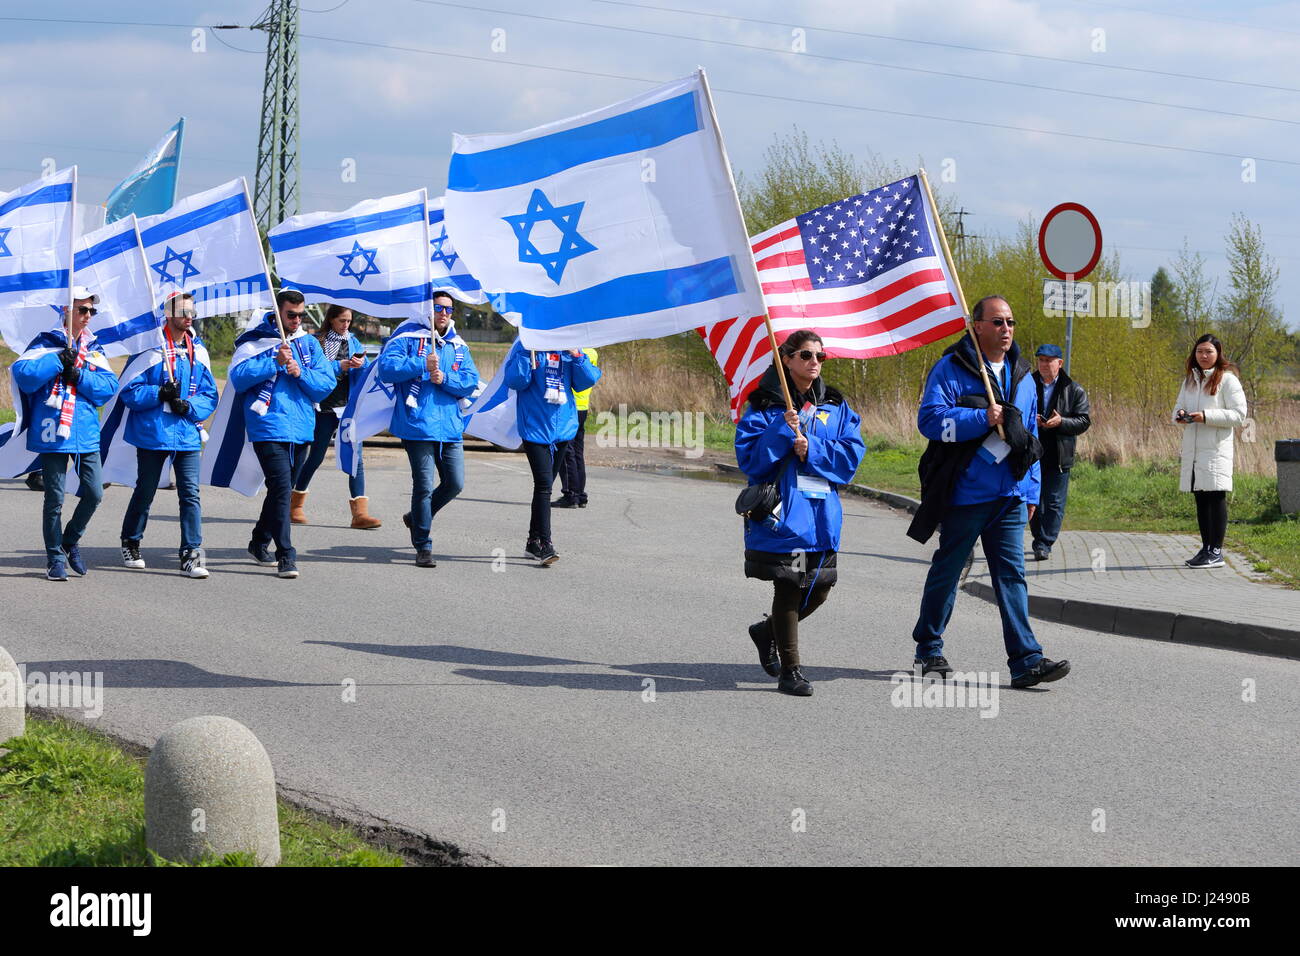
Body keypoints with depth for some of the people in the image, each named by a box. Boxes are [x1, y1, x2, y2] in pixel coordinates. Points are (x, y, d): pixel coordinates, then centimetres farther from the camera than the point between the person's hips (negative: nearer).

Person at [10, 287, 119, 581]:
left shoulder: (93, 348, 12)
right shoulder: (47, 343, -1)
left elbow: (109, 386, 2)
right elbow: (22, 372, -14)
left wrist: (79, 376, -12)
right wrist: (58, 360, -18)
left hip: (86, 432, 4)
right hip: (53, 430, -4)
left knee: (94, 493, 3)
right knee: (54, 498, 0)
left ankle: (71, 540, 27)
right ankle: (55, 558, 12)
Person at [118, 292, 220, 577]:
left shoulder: (198, 351, 8)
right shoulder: (151, 348, -6)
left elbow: (210, 395, 10)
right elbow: (129, 391, -7)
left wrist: (189, 407, -9)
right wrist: (159, 394, -21)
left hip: (188, 434, 3)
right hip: (152, 433, -3)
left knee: (190, 494, -6)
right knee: (145, 492, 10)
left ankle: (191, 555, -6)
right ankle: (130, 544, 31)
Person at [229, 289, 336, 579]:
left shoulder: (309, 344, 11)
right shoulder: (256, 342, -3)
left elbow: (327, 382, 5)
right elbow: (238, 376, -15)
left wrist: (301, 373, -12)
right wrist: (275, 363, -21)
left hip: (302, 429, 6)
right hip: (269, 428, -6)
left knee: (283, 490, 17)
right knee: (282, 488, -15)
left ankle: (260, 543, 34)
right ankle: (286, 555, -15)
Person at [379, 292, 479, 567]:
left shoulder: (459, 347, 14)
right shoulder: (408, 340, 1)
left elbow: (470, 382, 5)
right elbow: (386, 368, -12)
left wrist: (444, 378, -11)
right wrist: (421, 364, -18)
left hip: (450, 426, 5)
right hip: (418, 426, -5)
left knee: (455, 484, 6)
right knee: (423, 485, -6)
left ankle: (417, 517, 31)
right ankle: (423, 547, 5)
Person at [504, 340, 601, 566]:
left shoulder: (569, 347, 7)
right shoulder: (525, 346, -6)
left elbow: (587, 380, 3)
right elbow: (514, 380, -14)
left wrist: (577, 356, -11)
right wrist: (527, 353, -22)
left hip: (563, 427, 5)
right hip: (535, 427, -5)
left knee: (544, 485, 15)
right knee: (544, 484, -15)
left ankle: (534, 541, 25)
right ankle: (545, 544, -15)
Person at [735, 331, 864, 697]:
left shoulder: (835, 407, 11)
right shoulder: (766, 405, -1)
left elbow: (851, 454, 1)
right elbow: (748, 457, -8)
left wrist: (812, 449, -13)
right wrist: (782, 433, -20)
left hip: (822, 514, 5)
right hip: (783, 513, -5)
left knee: (818, 590, 8)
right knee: (788, 589, -2)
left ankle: (766, 631, 34)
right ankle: (789, 670, 9)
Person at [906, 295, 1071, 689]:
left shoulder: (1022, 377, 16)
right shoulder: (951, 369, -5)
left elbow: (1031, 438, 21)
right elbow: (930, 418, -16)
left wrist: (1031, 491, 17)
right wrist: (982, 419, -21)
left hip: (1010, 496, 5)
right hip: (964, 492, -5)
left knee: (1012, 574, -2)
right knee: (947, 570, 7)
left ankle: (1026, 660, -7)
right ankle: (929, 647, 22)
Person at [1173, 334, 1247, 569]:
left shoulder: (1227, 380, -5)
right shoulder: (1190, 380, 16)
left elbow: (1239, 415, -10)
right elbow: (1179, 407, 22)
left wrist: (1206, 416, -19)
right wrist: (1180, 415, -3)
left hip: (1216, 449, -7)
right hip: (1193, 450, 7)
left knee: (1216, 498, -8)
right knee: (1201, 499, 10)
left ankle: (1216, 551, -6)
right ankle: (1206, 548, 16)